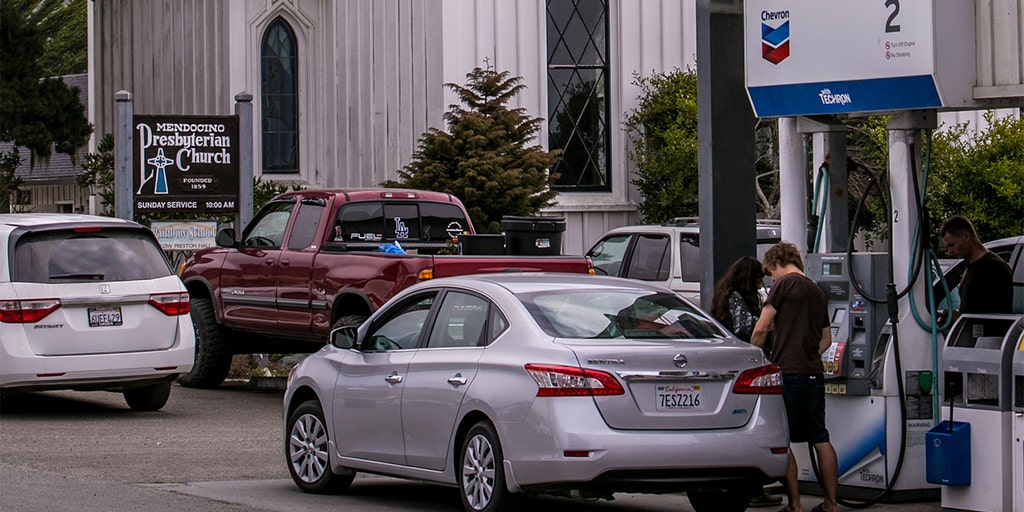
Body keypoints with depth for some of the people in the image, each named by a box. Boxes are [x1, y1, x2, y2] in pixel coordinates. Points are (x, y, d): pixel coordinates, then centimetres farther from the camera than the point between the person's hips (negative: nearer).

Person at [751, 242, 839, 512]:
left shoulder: (784, 284, -5)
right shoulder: (817, 291, 18)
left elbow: (760, 330, -9)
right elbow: (826, 339, 25)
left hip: (788, 372, -7)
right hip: (814, 373, 7)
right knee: (820, 439, 10)